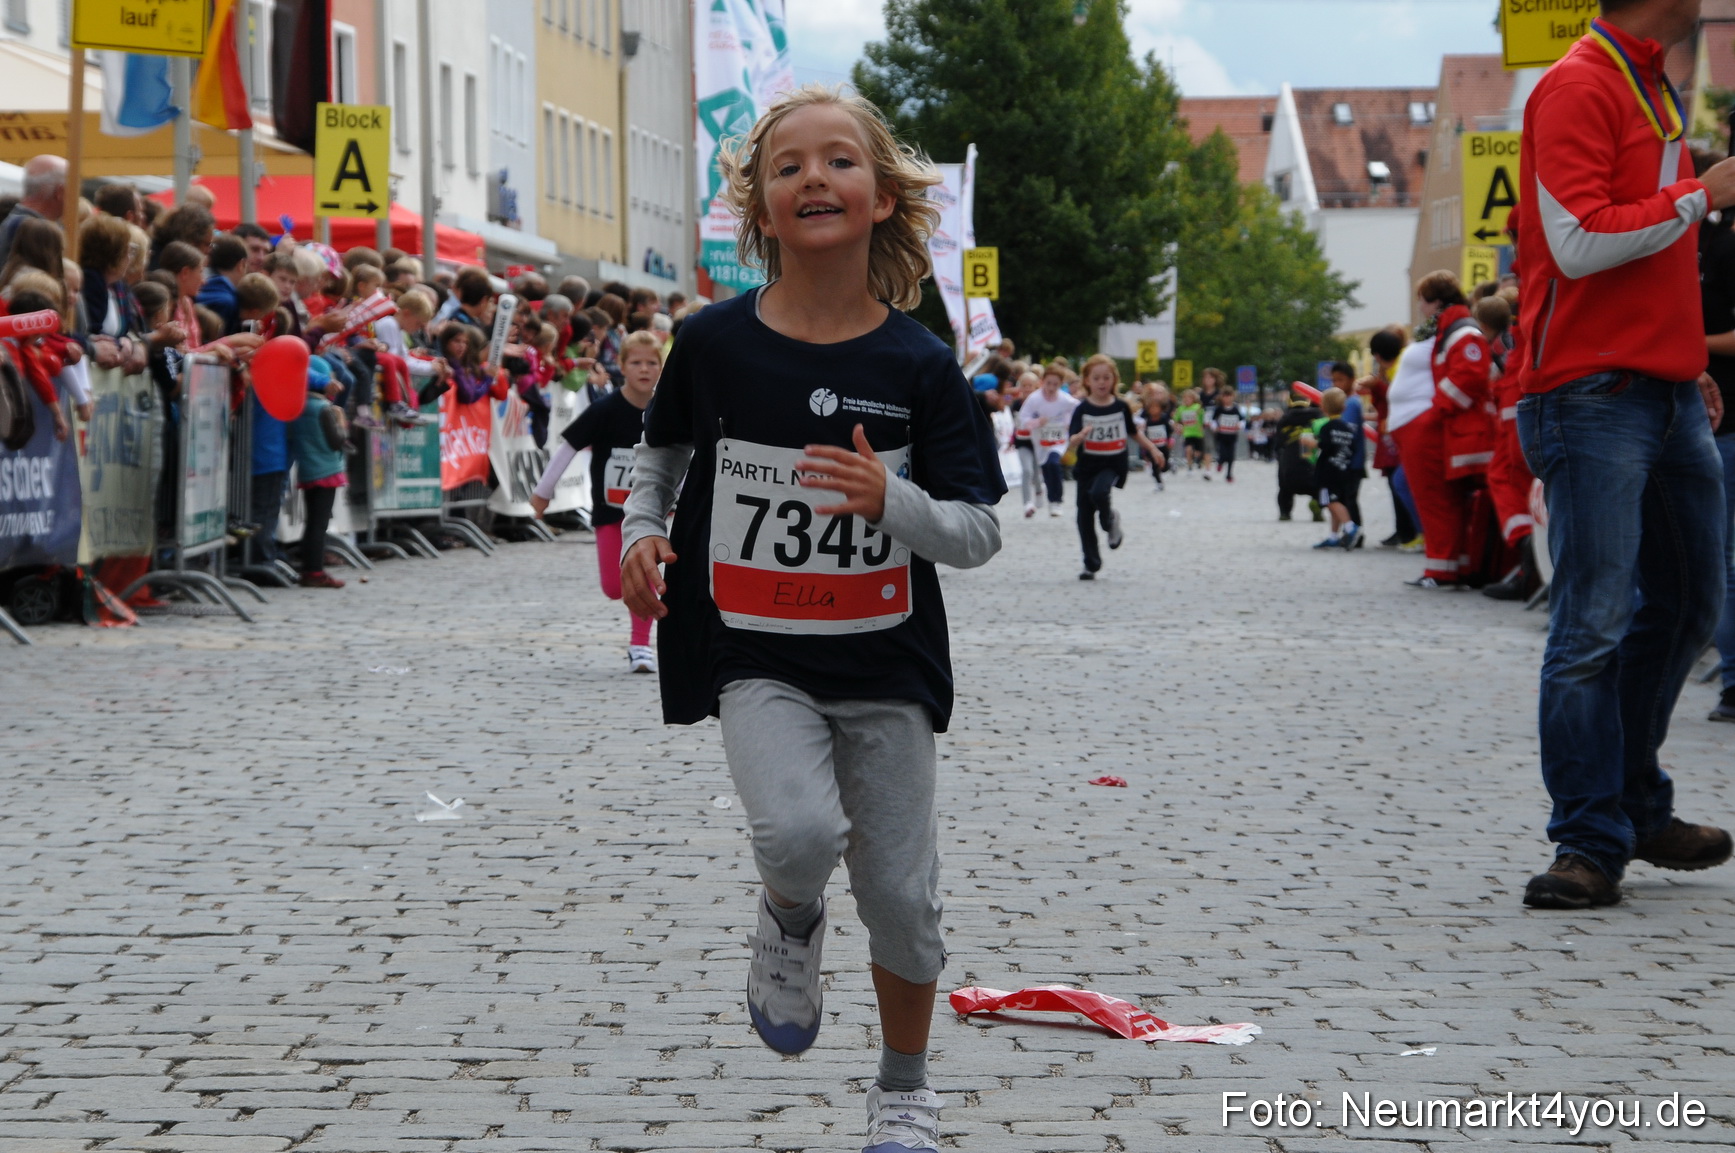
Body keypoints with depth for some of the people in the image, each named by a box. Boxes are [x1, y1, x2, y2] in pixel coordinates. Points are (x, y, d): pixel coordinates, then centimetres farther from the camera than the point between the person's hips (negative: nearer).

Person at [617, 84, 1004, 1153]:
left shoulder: (920, 364, -7)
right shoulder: (715, 342, -4)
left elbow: (981, 533, -6)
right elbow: (663, 448, 16)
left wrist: (888, 501, -24)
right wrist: (642, 531, -2)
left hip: (886, 663, 1)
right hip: (756, 656, -1)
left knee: (902, 894, 6)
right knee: (800, 833, -27)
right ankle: (792, 925, 10)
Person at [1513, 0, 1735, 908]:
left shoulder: (1653, 92, 19)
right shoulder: (1578, 87, -10)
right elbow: (1581, 242, -20)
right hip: (1595, 395, -10)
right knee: (1593, 624, -7)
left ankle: (1636, 807, 25)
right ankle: (1592, 842, -3)